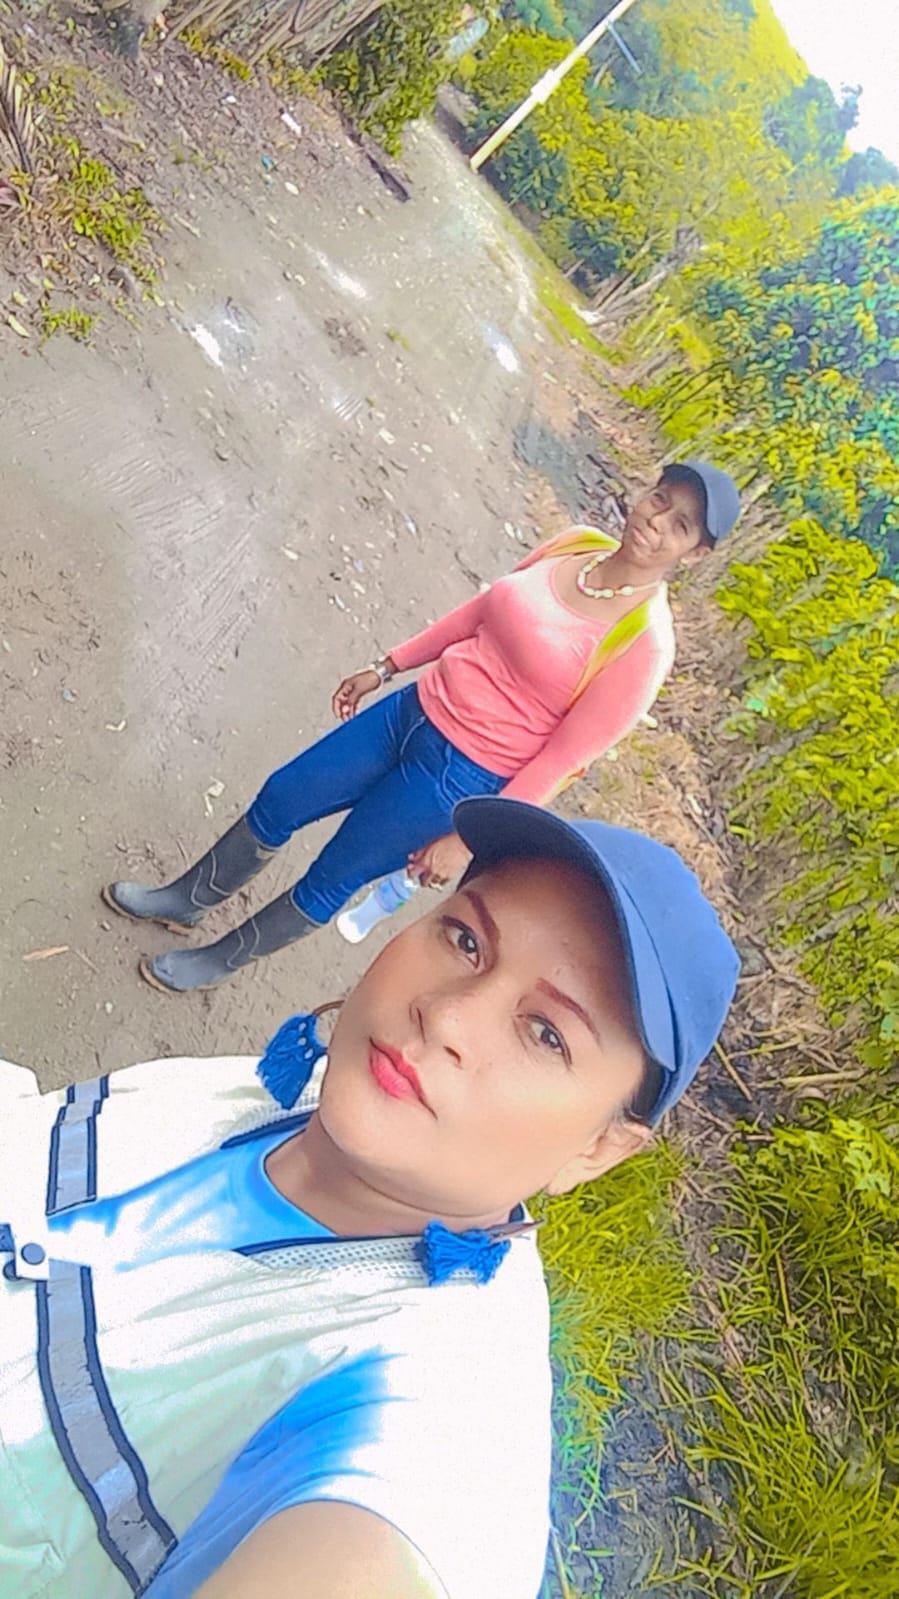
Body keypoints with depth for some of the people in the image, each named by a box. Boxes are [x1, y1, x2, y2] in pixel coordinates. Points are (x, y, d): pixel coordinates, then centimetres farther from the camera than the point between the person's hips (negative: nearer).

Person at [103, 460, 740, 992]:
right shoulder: (578, 543, -3)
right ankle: (187, 900, 43)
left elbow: (560, 763, -17)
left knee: (328, 883, 11)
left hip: (460, 780, -6)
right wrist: (386, 666, 14)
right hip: (413, 711, 6)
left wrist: (468, 840, -12)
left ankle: (222, 960, 41)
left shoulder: (644, 645, -21)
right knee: (279, 801, 15)